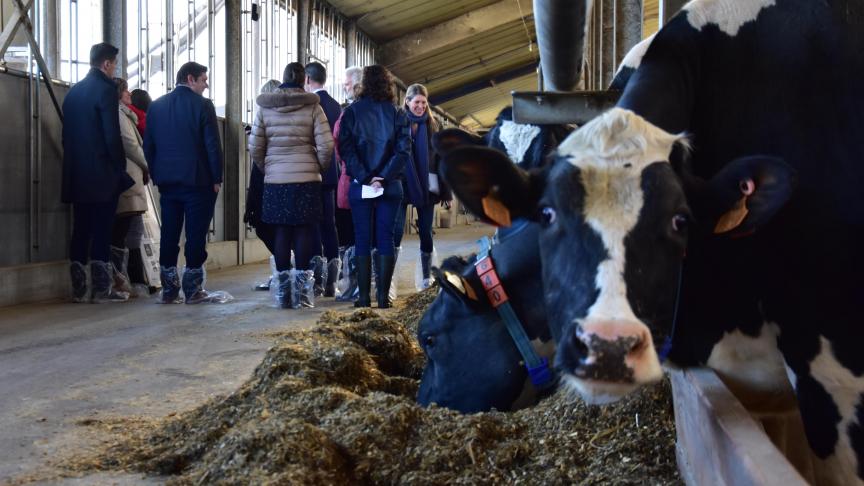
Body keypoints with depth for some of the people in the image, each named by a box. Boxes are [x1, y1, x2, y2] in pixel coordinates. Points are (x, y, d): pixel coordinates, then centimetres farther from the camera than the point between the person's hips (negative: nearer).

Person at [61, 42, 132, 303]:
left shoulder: (74, 91, 14)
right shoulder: (106, 89, -9)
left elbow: (67, 133, 16)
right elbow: (112, 135, -14)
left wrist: (74, 163, 19)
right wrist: (120, 167, -5)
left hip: (77, 174, 7)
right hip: (102, 174, -7)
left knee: (81, 229, 8)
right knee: (102, 230, -4)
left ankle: (79, 289, 9)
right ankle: (102, 288, -2)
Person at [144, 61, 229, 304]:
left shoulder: (156, 106, 9)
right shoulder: (202, 105, -8)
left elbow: (148, 145, 10)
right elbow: (213, 145, -11)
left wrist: (156, 176, 15)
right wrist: (217, 178, -3)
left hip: (166, 181, 5)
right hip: (198, 181, -5)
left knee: (169, 234, 8)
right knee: (196, 235, 0)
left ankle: (169, 290, 10)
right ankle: (193, 290, 2)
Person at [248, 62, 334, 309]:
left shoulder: (265, 108, 3)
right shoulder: (312, 106, -3)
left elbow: (254, 147, 4)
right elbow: (326, 145, -7)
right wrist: (319, 167, 10)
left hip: (275, 180, 2)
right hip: (307, 179, -2)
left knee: (281, 231, 8)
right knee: (304, 231, 4)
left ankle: (283, 290, 10)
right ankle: (302, 291, 3)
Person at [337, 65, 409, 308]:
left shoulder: (352, 112, 0)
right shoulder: (397, 114, 4)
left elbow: (345, 149, -8)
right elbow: (403, 150, -5)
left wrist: (364, 178, -9)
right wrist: (383, 178, -8)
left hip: (360, 187, -1)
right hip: (390, 187, 1)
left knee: (362, 240, 3)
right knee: (385, 240, 4)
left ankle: (363, 296, 2)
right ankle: (383, 296, 2)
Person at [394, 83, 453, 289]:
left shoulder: (432, 126, 7)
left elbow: (440, 159, 8)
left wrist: (446, 192, 4)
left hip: (426, 187, 3)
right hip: (402, 185, -2)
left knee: (426, 232, 8)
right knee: (396, 230, -9)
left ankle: (427, 277, 18)